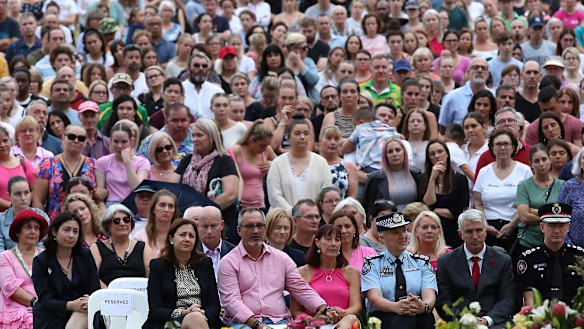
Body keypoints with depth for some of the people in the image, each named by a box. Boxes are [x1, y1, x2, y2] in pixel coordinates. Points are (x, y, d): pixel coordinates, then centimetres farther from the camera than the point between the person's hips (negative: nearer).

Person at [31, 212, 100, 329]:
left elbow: (96, 290, 4)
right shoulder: (41, 261, 2)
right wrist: (71, 305, -27)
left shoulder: (86, 256, 11)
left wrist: (89, 301, -22)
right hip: (52, 319, -3)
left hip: (81, 315, 3)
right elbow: (45, 300, -7)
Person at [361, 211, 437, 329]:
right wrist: (395, 307, -29)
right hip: (384, 317, -2)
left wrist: (424, 306, -26)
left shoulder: (421, 263, 18)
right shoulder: (372, 264, 11)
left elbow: (429, 296, 1)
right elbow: (374, 297, -6)